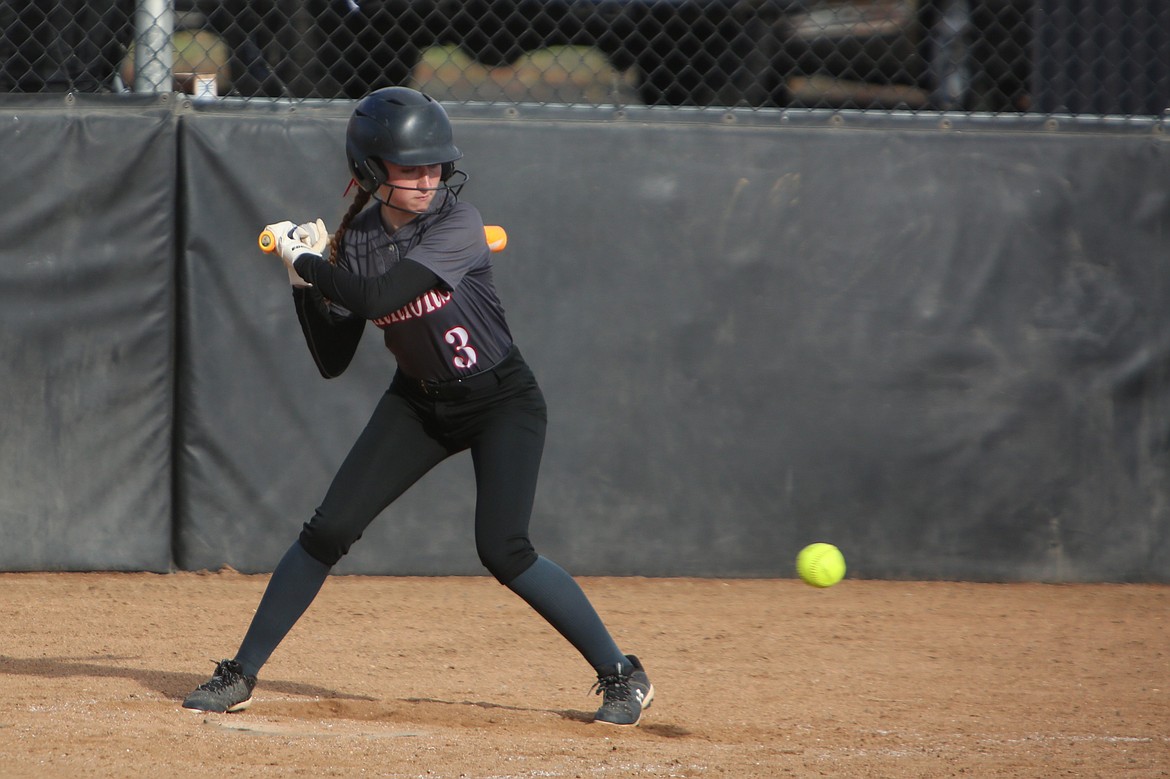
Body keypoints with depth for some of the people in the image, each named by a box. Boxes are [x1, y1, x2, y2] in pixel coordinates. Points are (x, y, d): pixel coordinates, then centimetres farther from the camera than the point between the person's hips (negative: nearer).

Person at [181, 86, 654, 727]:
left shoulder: (457, 224, -23)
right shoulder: (355, 238, -5)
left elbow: (377, 297, -35)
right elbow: (332, 361, -2)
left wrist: (305, 257, -22)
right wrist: (303, 280, -13)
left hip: (503, 402, -5)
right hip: (417, 403, 5)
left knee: (503, 551, -19)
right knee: (328, 530, -4)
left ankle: (622, 674, -4)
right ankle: (240, 676, 5)